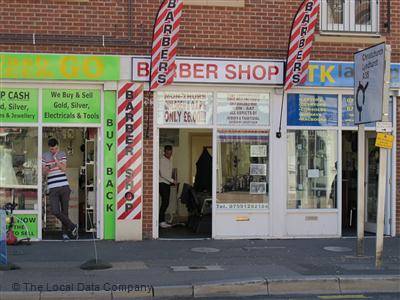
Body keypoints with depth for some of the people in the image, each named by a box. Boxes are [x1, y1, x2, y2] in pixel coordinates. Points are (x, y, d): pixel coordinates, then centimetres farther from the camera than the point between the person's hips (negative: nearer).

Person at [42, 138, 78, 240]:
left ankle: (65, 232, 16)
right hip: (53, 188, -1)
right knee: (55, 211, -14)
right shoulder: (44, 156, 7)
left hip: (64, 187, 1)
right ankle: (72, 226, 1)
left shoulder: (62, 154, 10)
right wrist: (47, 169, -16)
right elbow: (44, 173, 6)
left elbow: (63, 169, -2)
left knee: (64, 211, 3)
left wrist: (56, 159, -8)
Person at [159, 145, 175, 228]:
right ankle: (161, 221, -13)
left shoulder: (170, 160, 15)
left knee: (166, 203, 5)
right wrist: (172, 180, -14)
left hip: (167, 183, 8)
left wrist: (171, 181, 14)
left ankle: (162, 220, 8)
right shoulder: (162, 160, -12)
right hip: (162, 183, -8)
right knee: (165, 202, -14)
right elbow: (162, 174, -18)